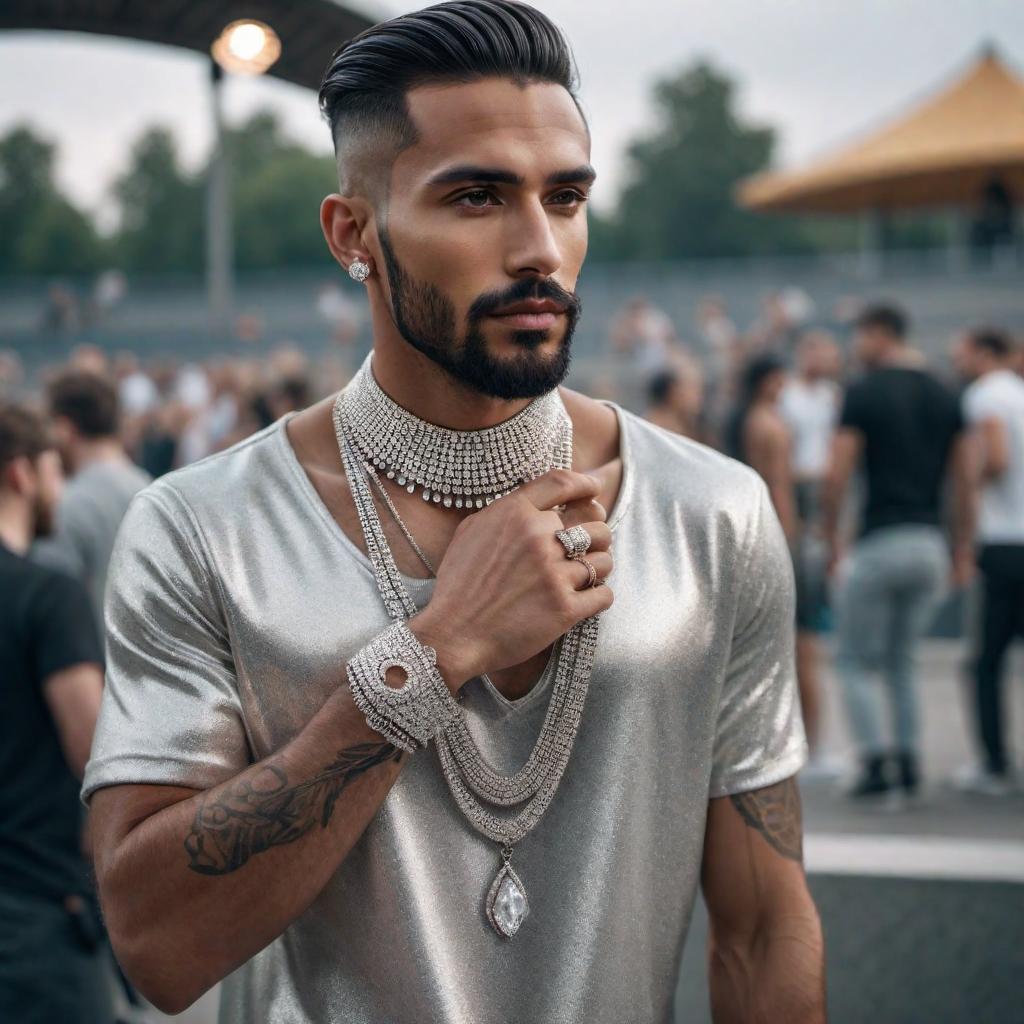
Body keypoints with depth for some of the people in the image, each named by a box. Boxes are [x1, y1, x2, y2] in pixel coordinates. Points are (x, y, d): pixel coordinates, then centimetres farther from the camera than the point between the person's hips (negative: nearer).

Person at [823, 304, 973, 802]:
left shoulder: (863, 393, -7)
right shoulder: (943, 397, 9)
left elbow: (837, 475, -12)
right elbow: (964, 480, 9)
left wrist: (830, 540, -1)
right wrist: (962, 551, 15)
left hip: (880, 542, -6)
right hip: (929, 544, 6)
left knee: (854, 663, 6)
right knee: (901, 663, 17)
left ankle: (875, 761, -5)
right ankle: (909, 766, 11)